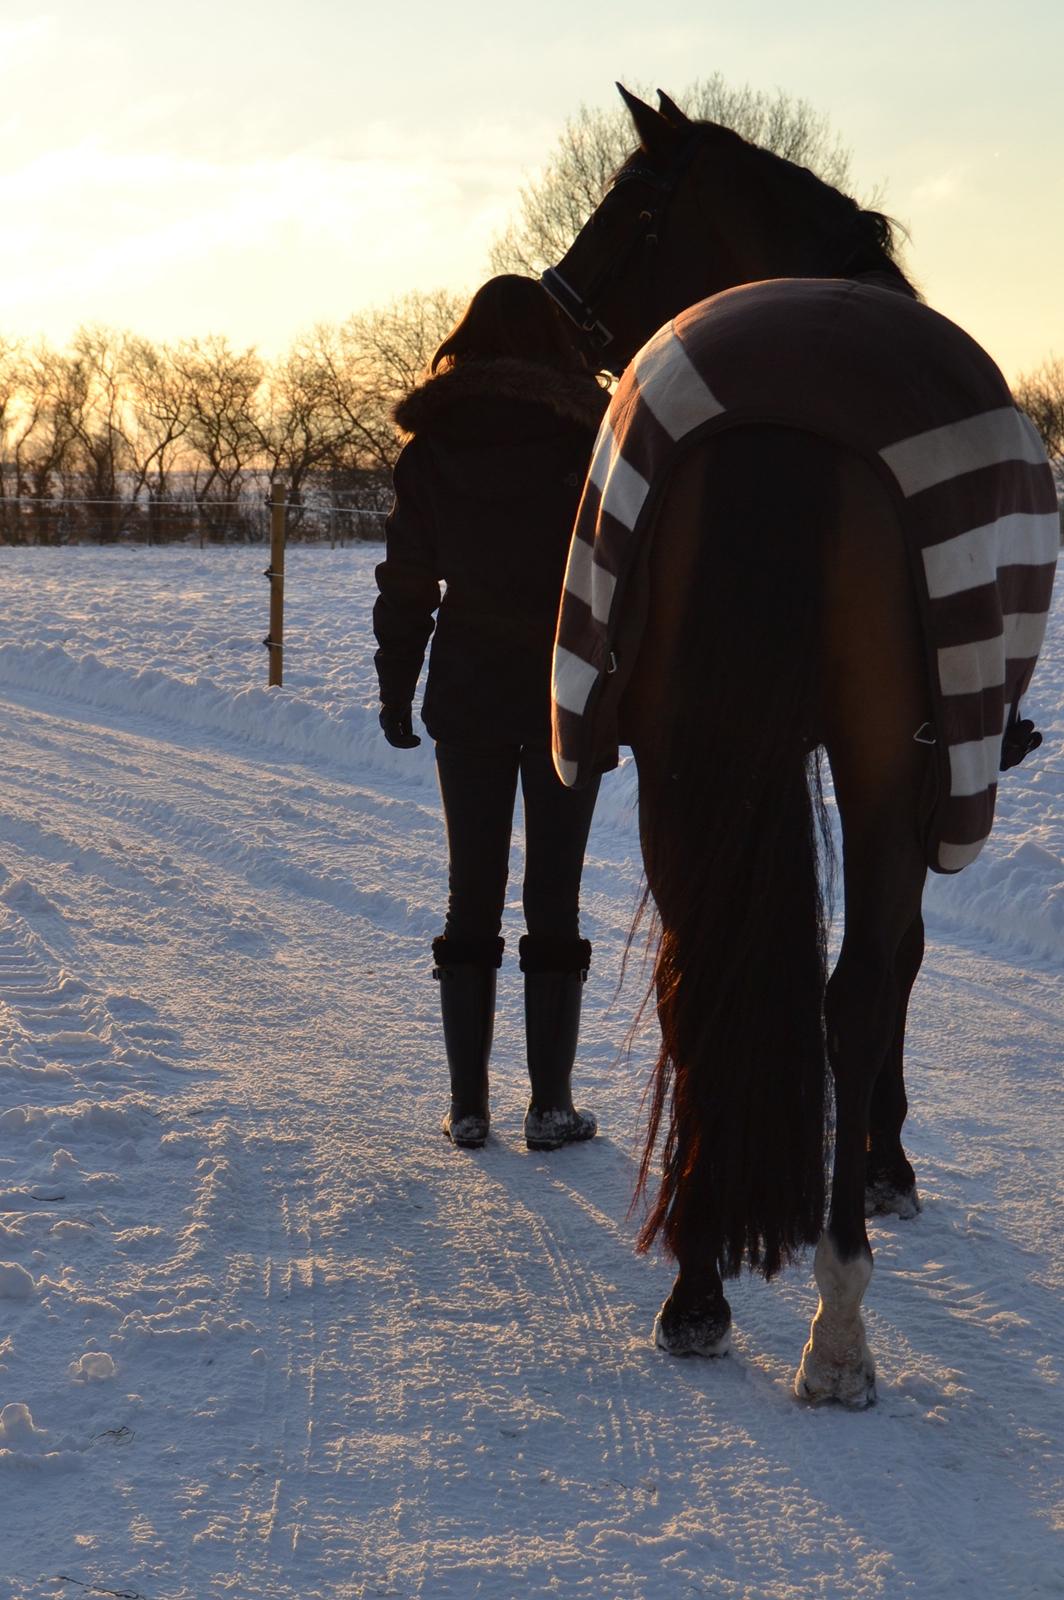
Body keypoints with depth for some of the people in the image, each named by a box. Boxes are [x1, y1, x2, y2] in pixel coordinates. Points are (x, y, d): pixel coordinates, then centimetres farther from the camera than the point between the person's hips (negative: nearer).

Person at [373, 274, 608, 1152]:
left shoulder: (431, 447, 1)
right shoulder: (590, 438, -5)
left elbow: (407, 583, 3)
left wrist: (395, 689, 11)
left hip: (468, 698, 2)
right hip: (568, 699, -2)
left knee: (472, 896, 8)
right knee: (554, 898, 2)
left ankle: (468, 1103, 9)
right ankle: (551, 1105, 3)